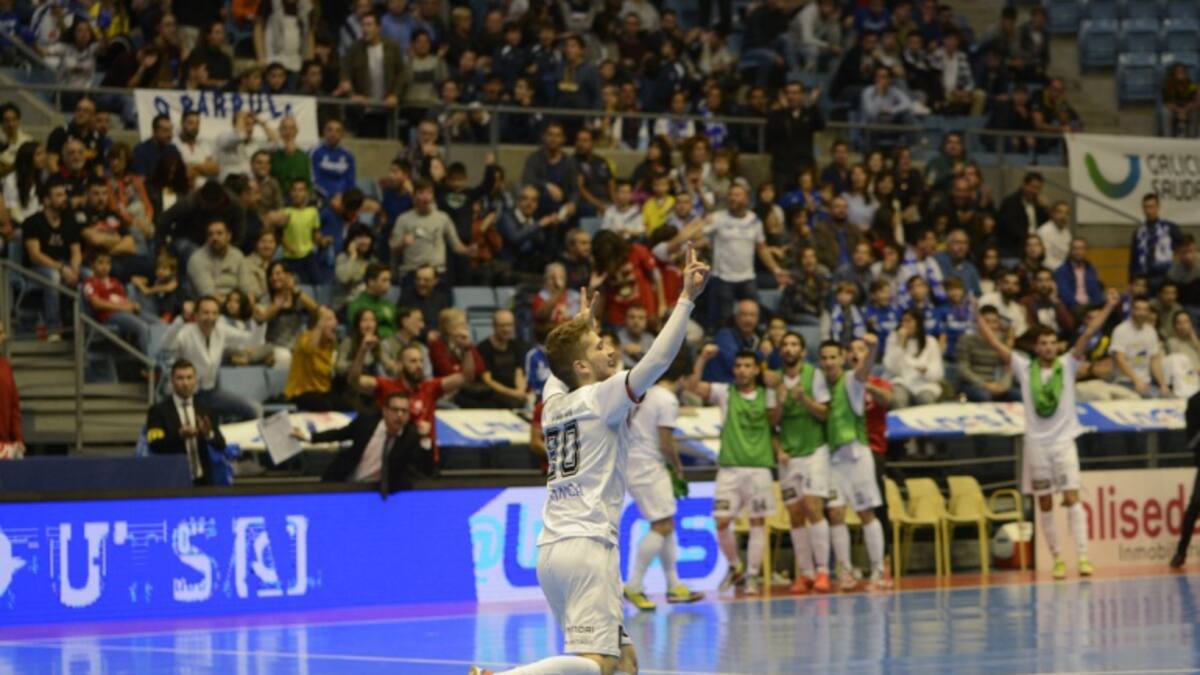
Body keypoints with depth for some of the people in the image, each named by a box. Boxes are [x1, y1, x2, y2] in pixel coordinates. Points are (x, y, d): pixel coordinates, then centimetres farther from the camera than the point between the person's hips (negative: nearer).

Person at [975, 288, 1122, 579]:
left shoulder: (1067, 365, 2)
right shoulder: (1025, 368, 3)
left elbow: (1088, 334, -7)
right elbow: (995, 343, 1)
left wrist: (1108, 307, -14)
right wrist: (977, 316, -4)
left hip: (1063, 440, -1)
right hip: (1036, 443, 1)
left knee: (1072, 498, -10)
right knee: (1044, 504, 4)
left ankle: (1082, 556, -14)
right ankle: (1057, 558, 11)